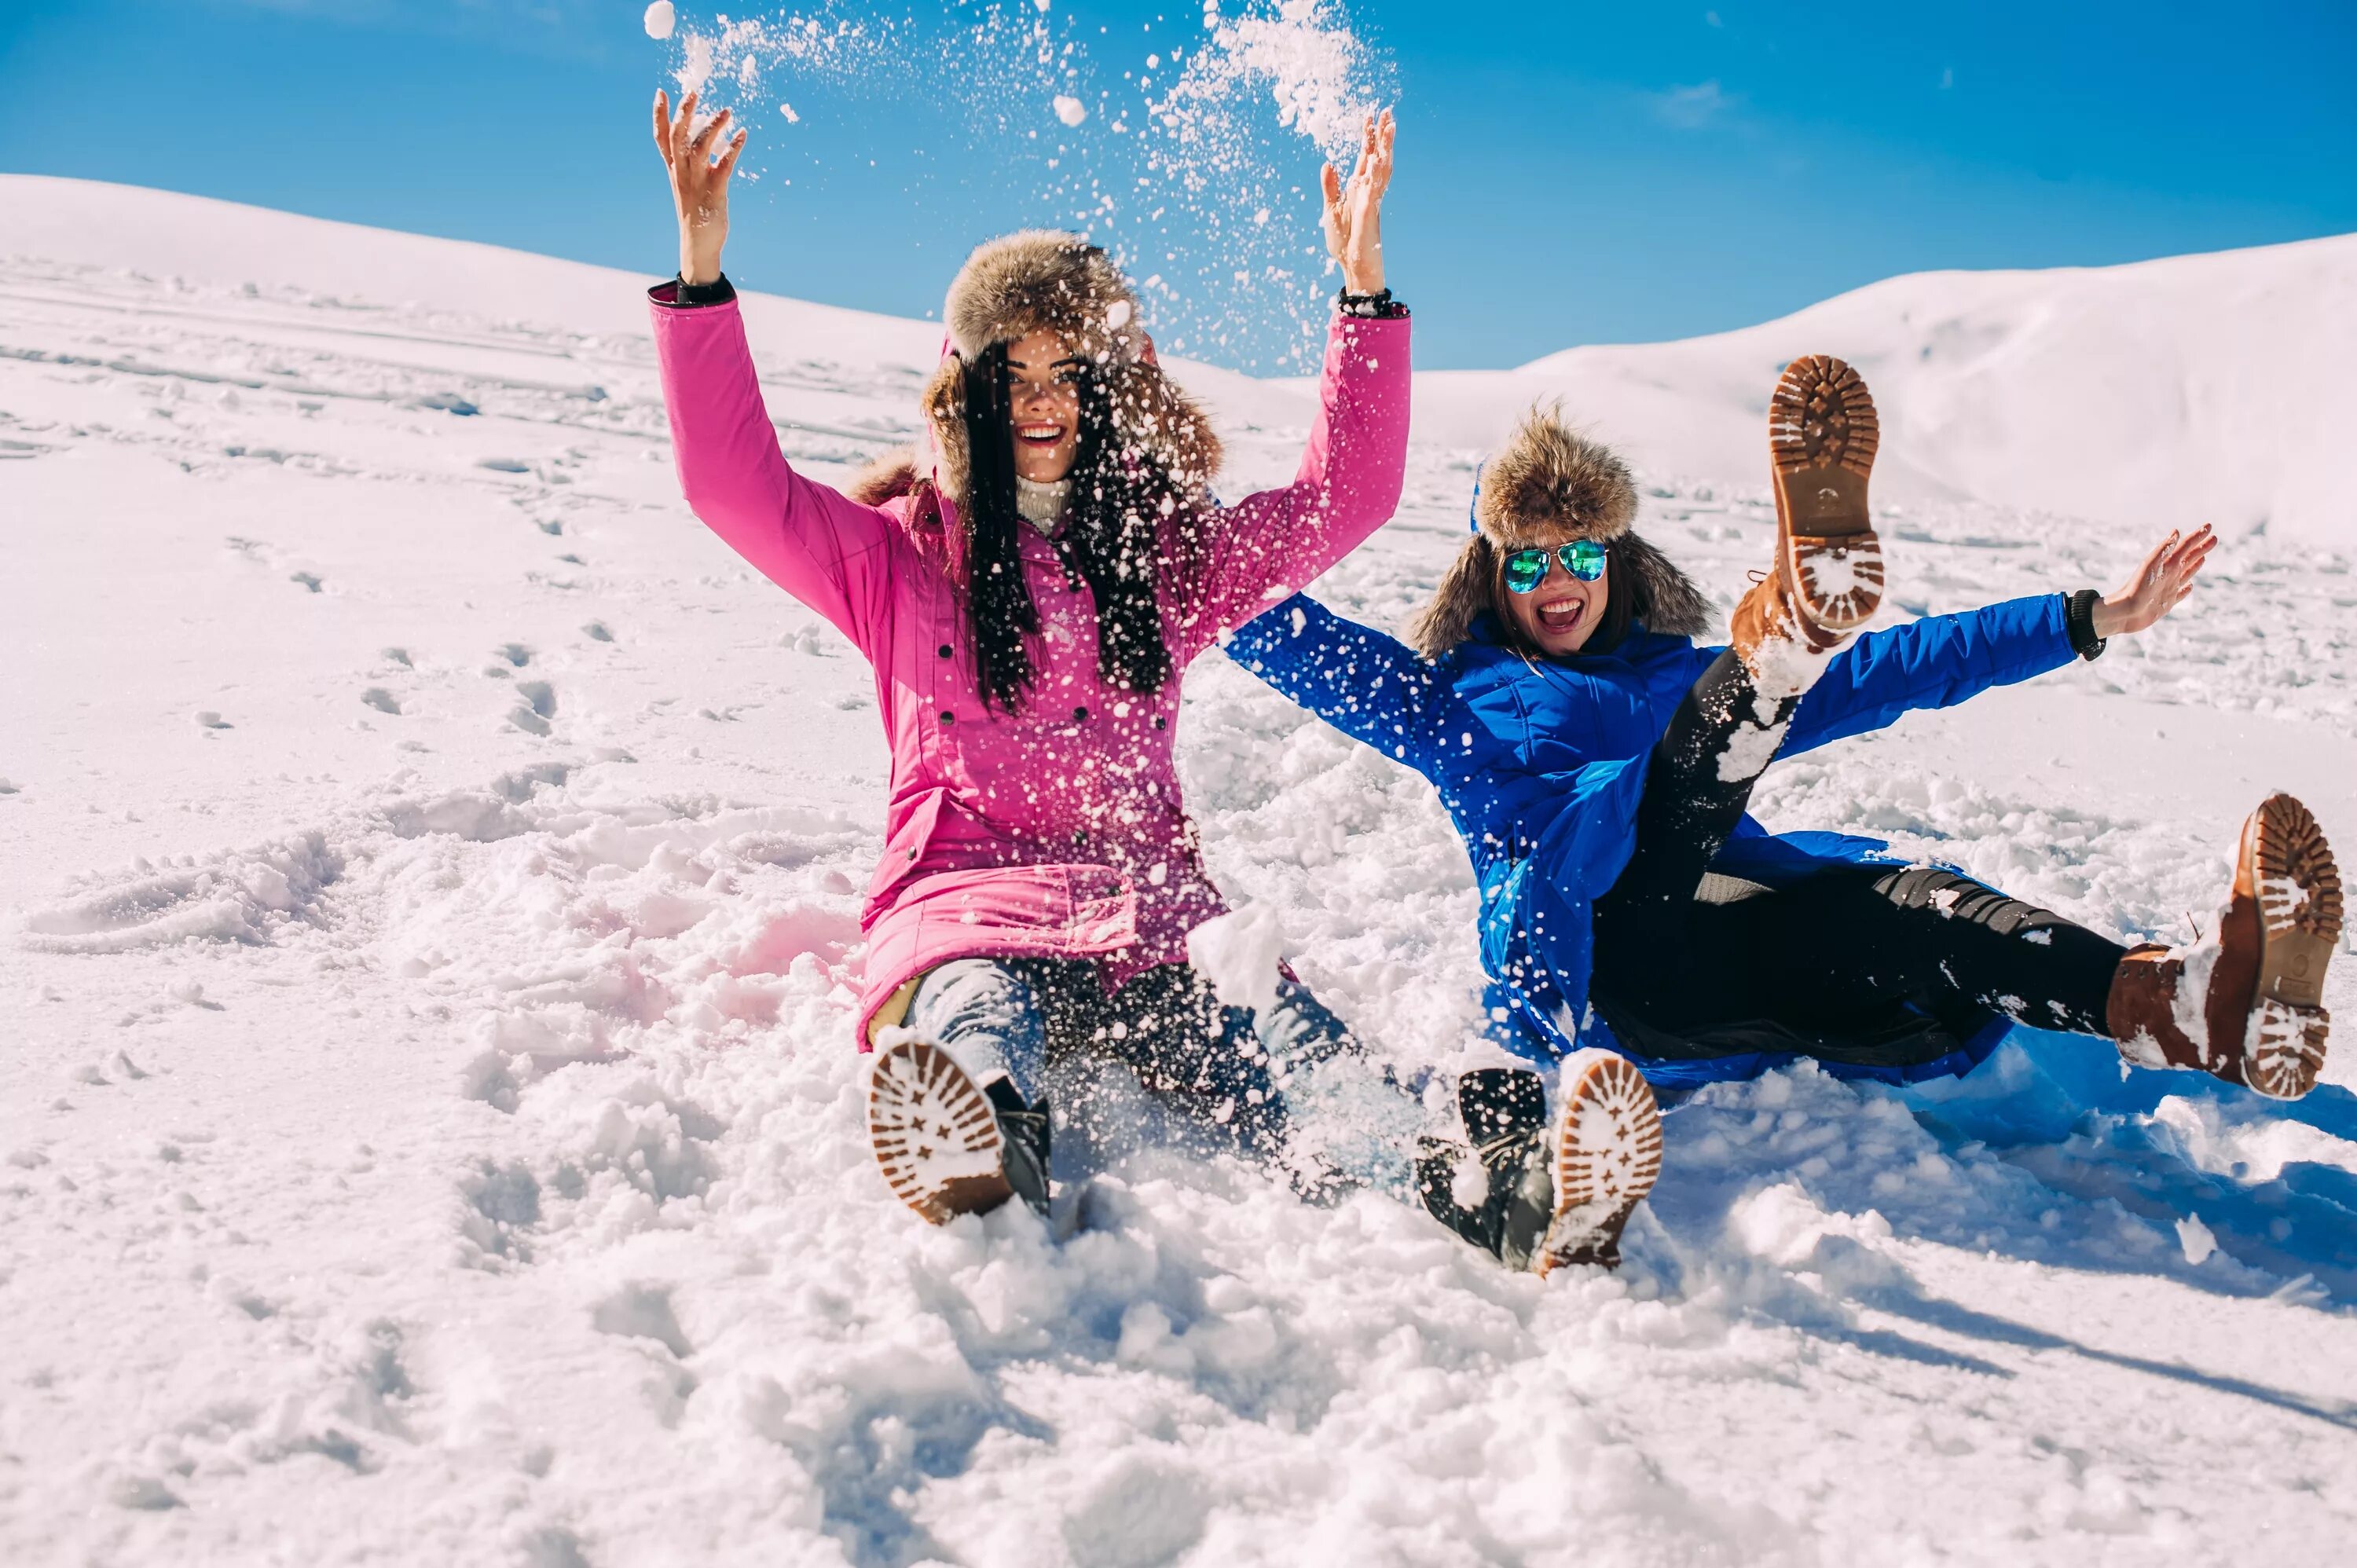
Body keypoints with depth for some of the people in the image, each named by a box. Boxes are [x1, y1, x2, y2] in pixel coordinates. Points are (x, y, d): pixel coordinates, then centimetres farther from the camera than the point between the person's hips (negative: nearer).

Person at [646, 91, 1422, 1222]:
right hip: (964, 891, -2)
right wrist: (702, 269, -6)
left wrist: (1361, 285, 10)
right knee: (983, 1023, -41)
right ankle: (982, 1173, -73)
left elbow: (1345, 496, 17)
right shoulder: (899, 552, 14)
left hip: (1148, 897, 2)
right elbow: (733, 483, 3)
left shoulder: (1171, 551, 20)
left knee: (1300, 1058, -31)